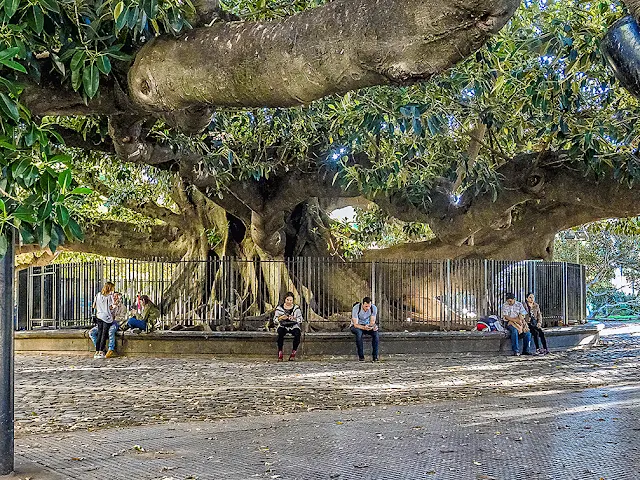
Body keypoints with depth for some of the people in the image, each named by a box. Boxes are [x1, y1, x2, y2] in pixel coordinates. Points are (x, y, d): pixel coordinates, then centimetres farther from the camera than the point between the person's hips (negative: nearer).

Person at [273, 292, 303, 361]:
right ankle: (280, 353, -27)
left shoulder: (296, 308, 1)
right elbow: (275, 320, -1)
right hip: (283, 326, 0)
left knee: (297, 333, -33)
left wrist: (294, 319, -20)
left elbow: (300, 320, 0)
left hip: (294, 326, 0)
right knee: (280, 333, -35)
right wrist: (281, 318, -21)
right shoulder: (279, 308, 0)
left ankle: (293, 352, -20)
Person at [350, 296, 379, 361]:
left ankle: (375, 356, -22)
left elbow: (372, 321, -15)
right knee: (359, 332, -38)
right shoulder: (356, 308, -28)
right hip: (356, 326, -3)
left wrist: (374, 326, -40)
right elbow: (355, 324, -29)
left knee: (375, 332, -30)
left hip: (367, 325, 3)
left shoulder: (374, 308, -17)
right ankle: (361, 356, -26)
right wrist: (364, 327, -49)